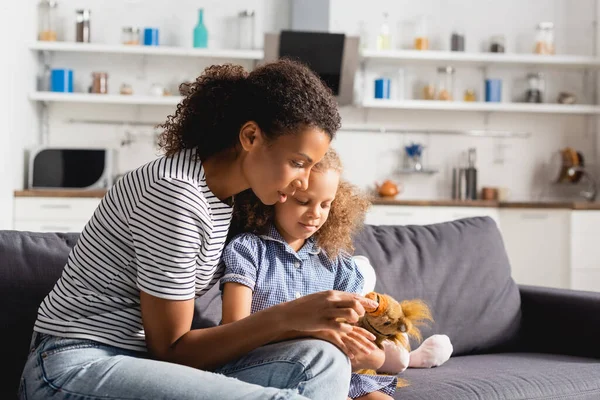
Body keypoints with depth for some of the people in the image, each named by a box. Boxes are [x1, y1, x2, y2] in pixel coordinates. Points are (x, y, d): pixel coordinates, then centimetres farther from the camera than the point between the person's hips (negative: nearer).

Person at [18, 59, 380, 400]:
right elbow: (170, 350, -15)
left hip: (147, 361, 9)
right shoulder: (176, 194, -20)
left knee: (324, 362, -14)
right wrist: (286, 317, -23)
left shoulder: (232, 192, 7)